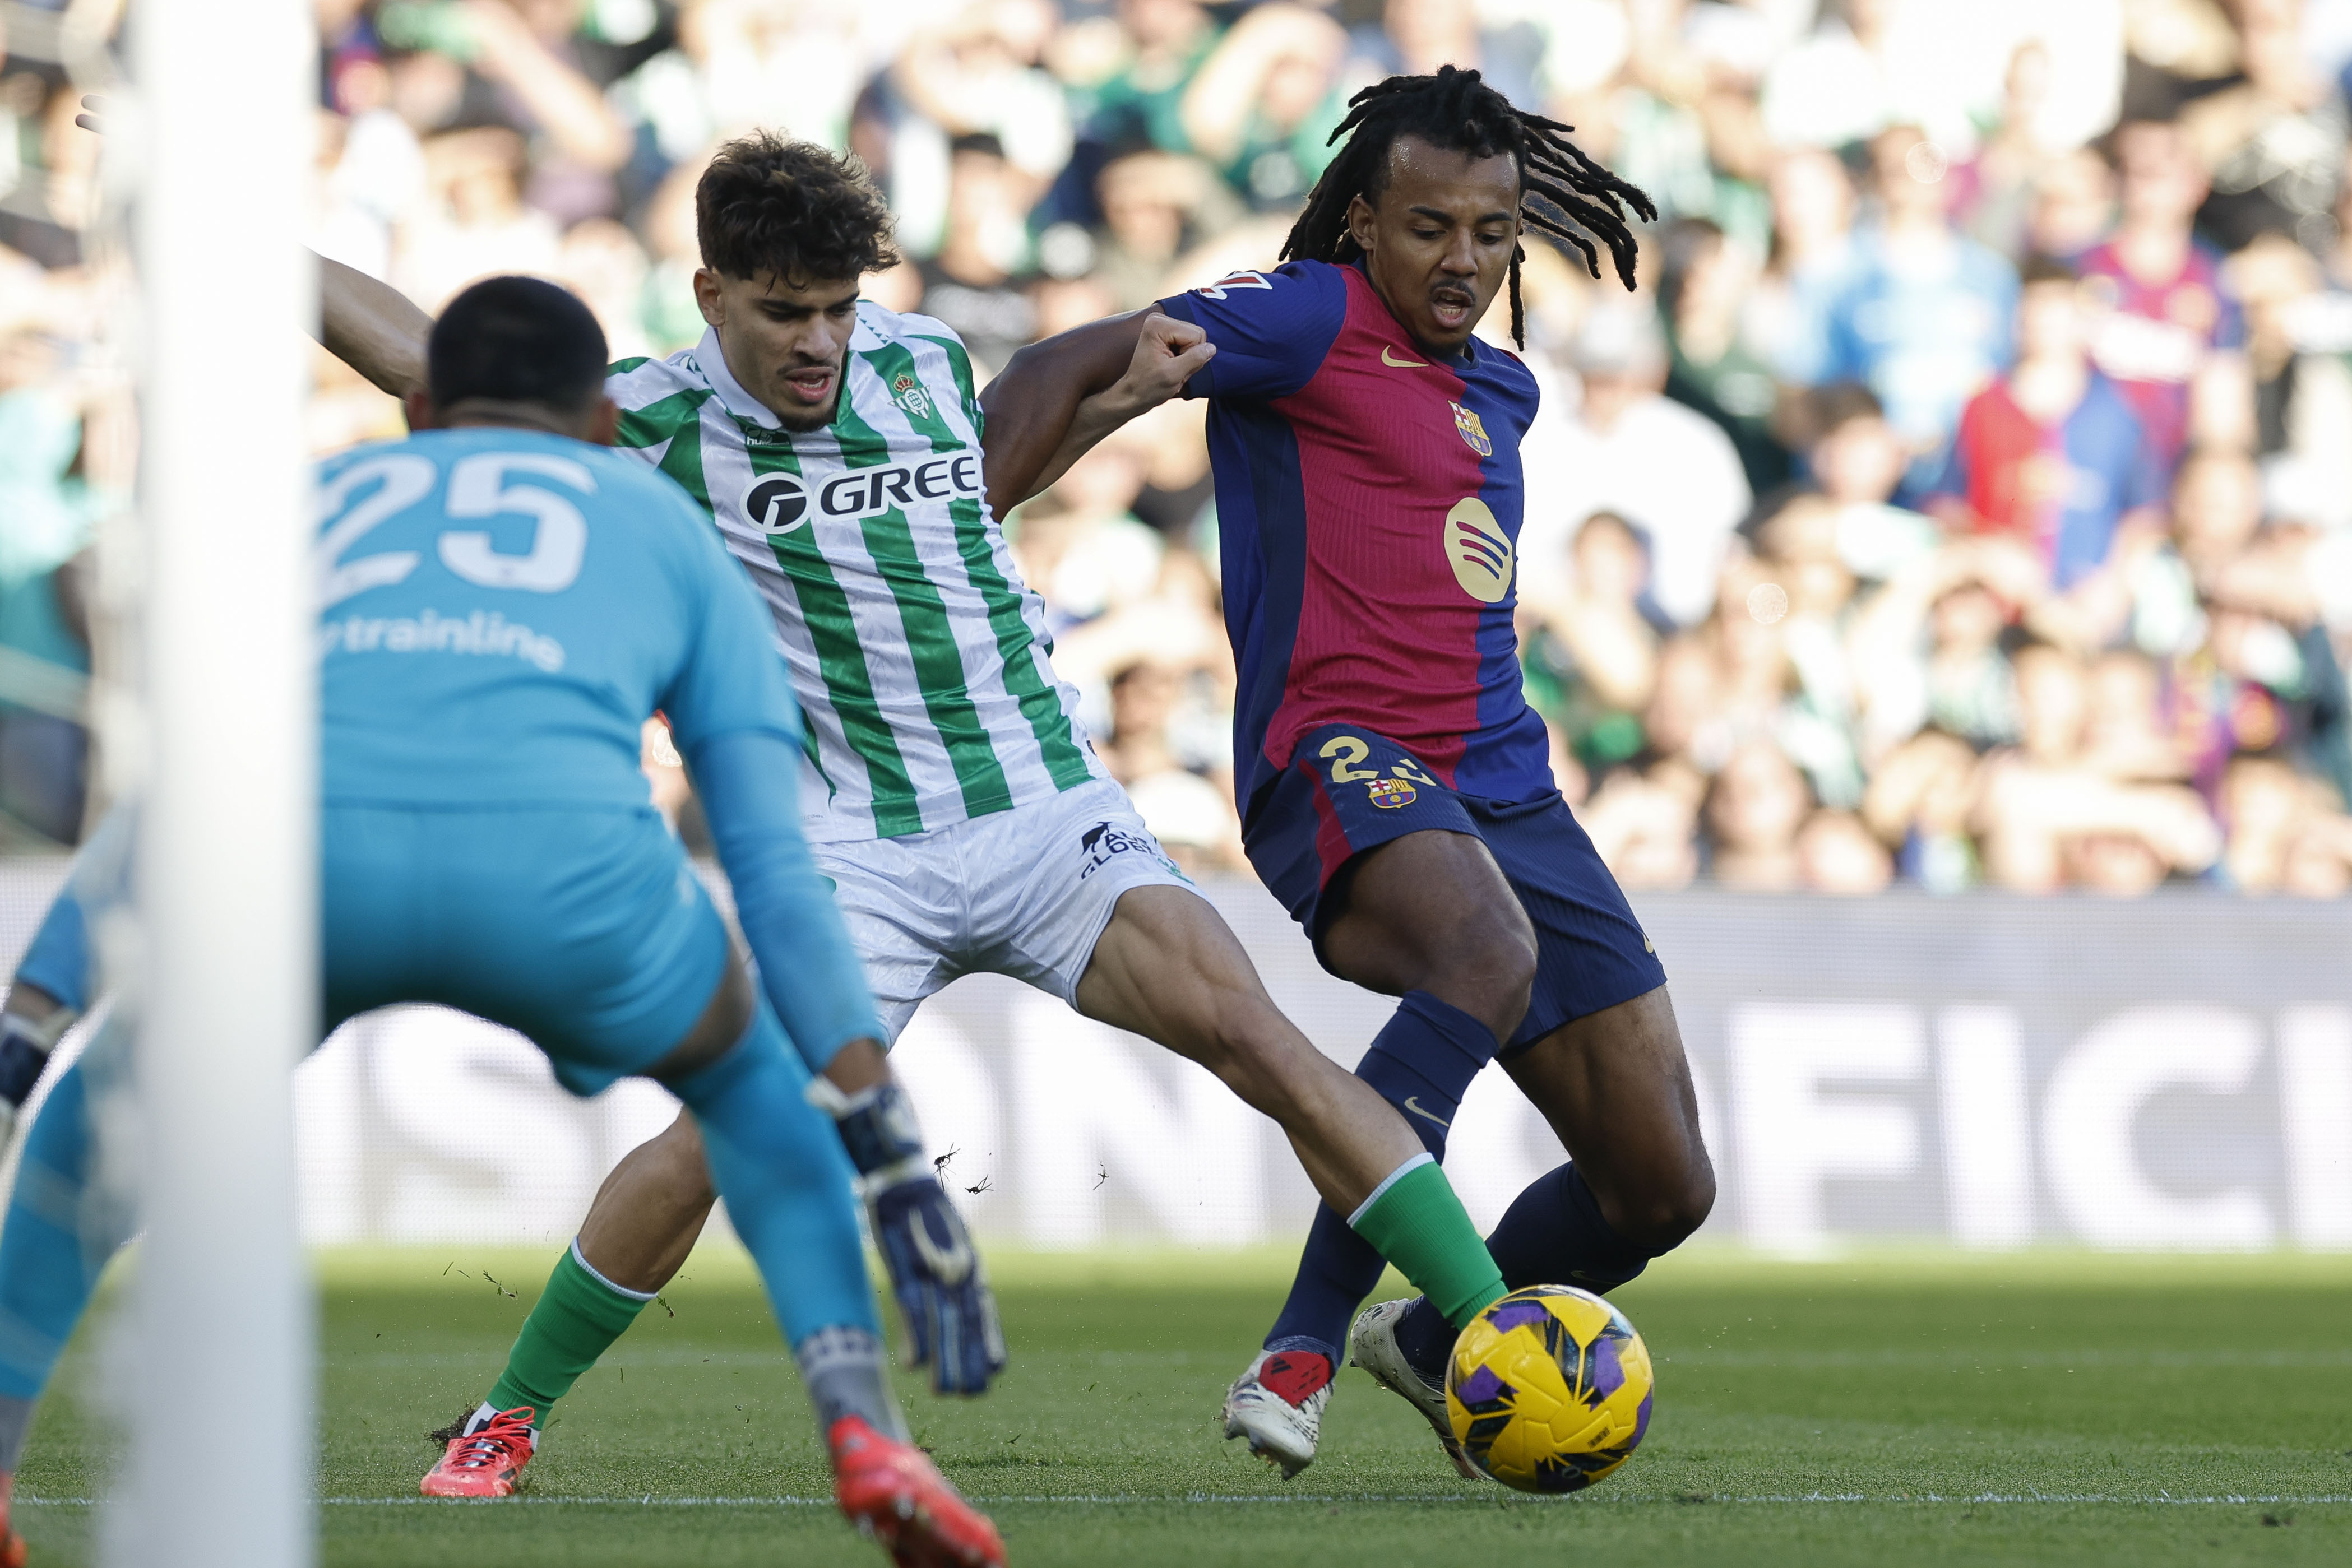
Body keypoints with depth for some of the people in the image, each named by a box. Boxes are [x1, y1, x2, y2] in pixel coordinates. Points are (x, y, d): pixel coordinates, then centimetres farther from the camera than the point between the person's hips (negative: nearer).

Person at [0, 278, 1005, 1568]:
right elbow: (776, 875, 26)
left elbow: (149, 824, 35)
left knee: (112, 1108, 33)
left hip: (299, 852, 1)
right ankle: (864, 1436, 12)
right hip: (558, 854, -1)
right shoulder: (668, 530, 33)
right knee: (754, 1087, 31)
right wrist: (894, 1157, 25)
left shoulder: (308, 498, 38)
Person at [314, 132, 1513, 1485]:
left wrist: (1132, 394, 20)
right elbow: (422, 357, 6)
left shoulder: (927, 361, 7)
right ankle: (510, 1415, 5)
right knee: (721, 1144, -16)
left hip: (1049, 813, 2)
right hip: (857, 854, -2)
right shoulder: (655, 421, -3)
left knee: (1254, 1033, -16)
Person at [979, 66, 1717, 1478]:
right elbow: (1058, 377, -11)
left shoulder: (1503, 390, 20)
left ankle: (1429, 1345, 32)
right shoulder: (1312, 320, -3)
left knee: (1663, 1187, 3)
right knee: (1488, 953, -41)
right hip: (1340, 762, -8)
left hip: (1504, 786, 8)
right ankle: (1301, 1354, -34)